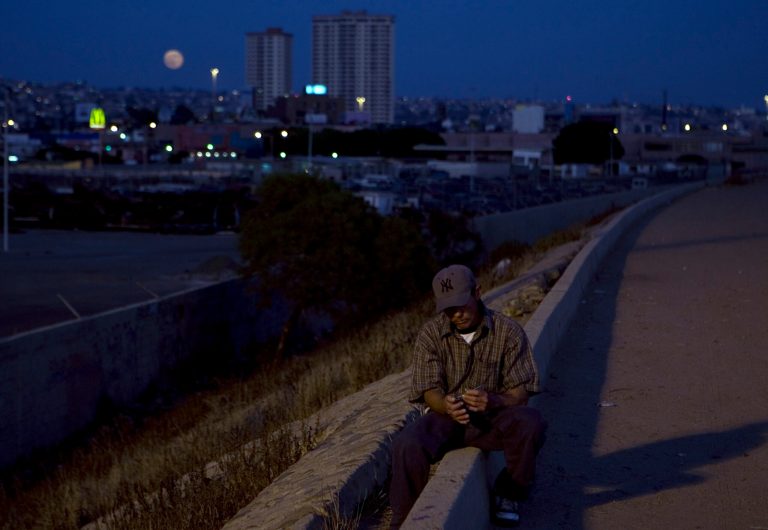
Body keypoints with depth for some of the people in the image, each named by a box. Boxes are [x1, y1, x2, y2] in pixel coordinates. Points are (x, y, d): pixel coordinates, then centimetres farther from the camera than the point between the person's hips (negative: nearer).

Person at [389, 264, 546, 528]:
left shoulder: (508, 331, -5)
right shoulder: (430, 334, -2)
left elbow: (521, 392, -7)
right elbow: (429, 390, -6)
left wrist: (494, 401, -32)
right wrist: (446, 406, -32)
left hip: (493, 418, 0)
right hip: (446, 417, 0)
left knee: (530, 422, -32)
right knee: (407, 445, -33)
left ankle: (508, 494, -6)